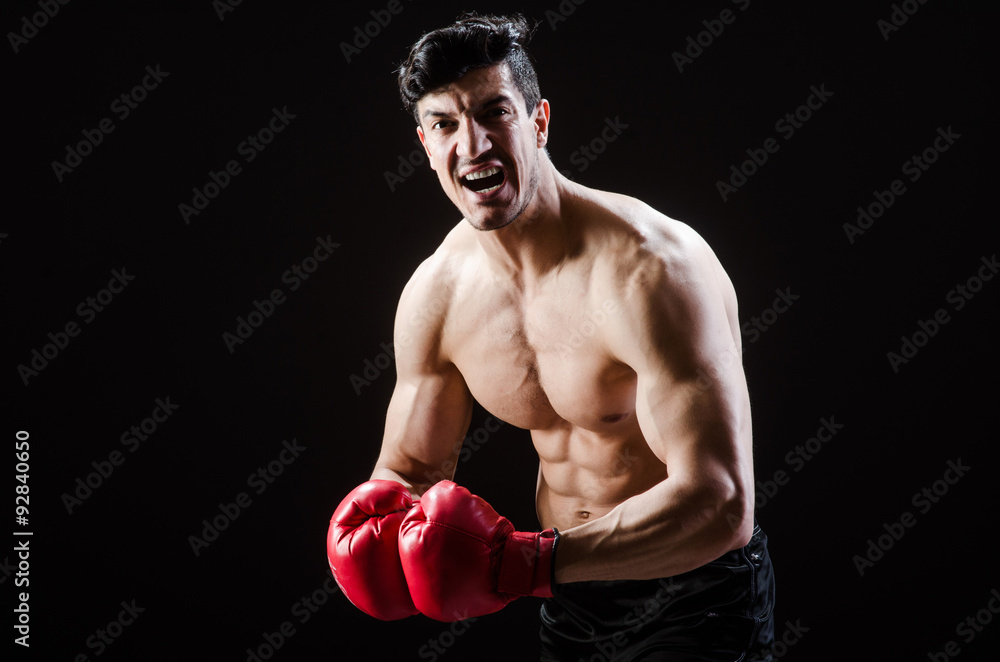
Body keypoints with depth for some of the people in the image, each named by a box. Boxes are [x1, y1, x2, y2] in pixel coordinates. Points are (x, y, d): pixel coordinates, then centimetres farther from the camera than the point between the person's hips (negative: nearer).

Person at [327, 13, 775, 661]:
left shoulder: (651, 269, -27)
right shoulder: (435, 296, -8)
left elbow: (719, 505, -32)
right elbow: (409, 470, 3)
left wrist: (525, 562, -37)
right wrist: (382, 535, -20)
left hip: (693, 591, -5)